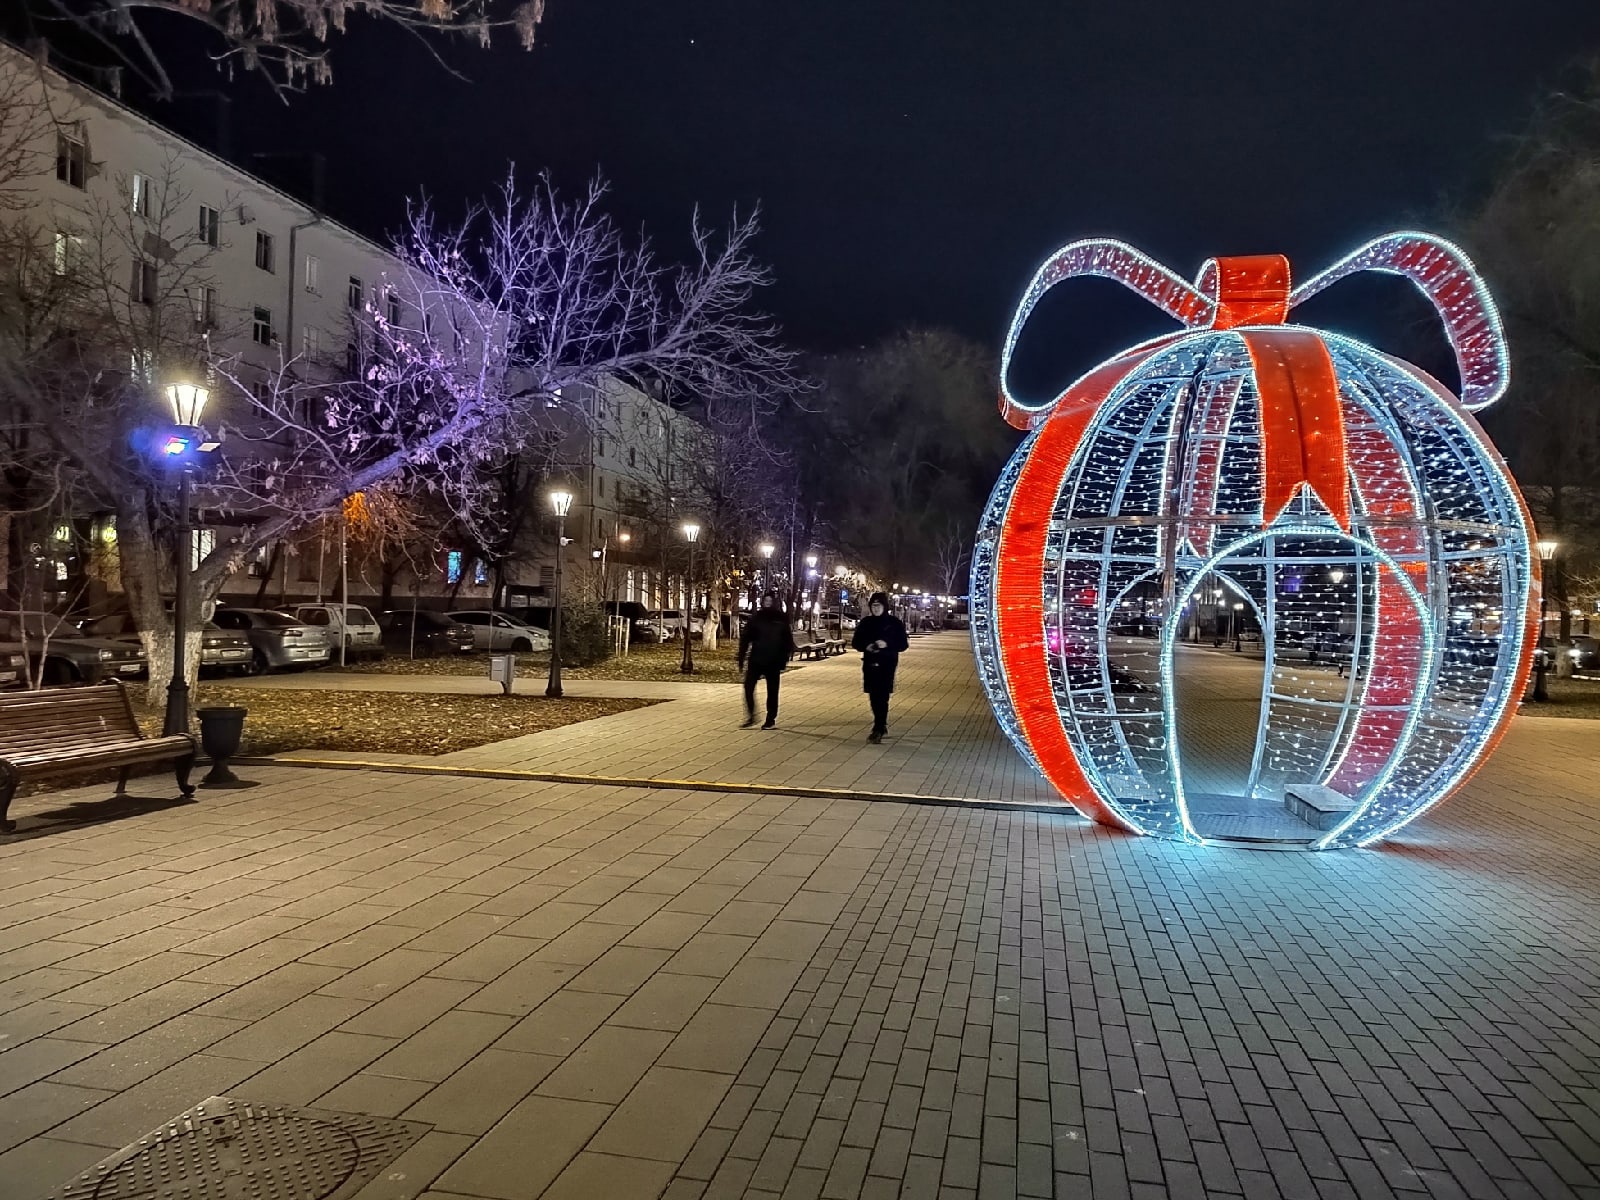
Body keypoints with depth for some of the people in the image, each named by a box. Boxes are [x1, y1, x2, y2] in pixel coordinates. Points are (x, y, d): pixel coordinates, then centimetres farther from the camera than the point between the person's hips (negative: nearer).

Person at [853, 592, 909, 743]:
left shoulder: (894, 623, -2)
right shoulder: (865, 623, 6)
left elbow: (903, 644, -2)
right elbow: (856, 642, 10)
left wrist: (887, 644, -19)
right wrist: (866, 646, -11)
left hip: (887, 664, -4)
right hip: (870, 664, 4)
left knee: (882, 697, -9)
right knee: (873, 697, 8)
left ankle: (878, 729, -7)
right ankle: (882, 725, 24)